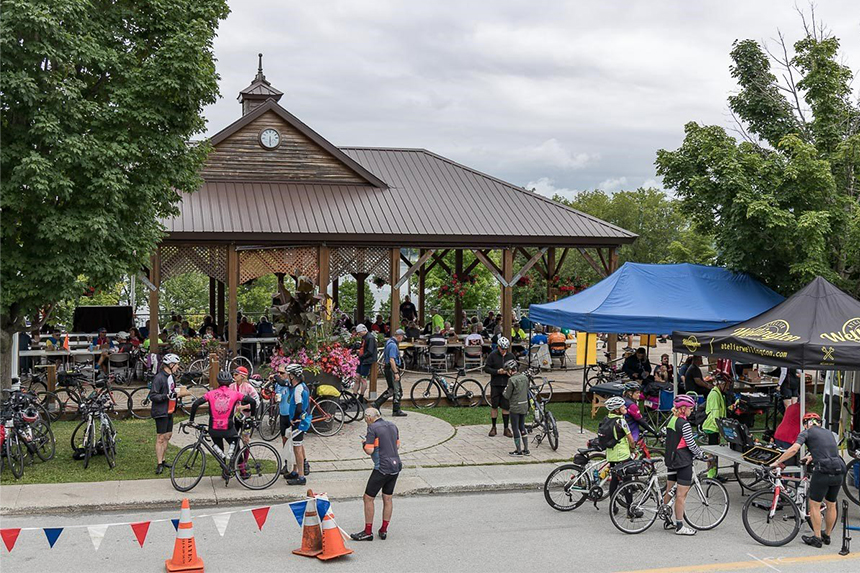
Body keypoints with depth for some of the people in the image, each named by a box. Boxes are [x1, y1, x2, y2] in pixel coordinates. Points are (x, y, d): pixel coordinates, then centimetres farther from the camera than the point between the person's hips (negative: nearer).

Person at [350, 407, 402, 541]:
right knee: (388, 499, 15)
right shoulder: (392, 426, 10)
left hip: (382, 468, -7)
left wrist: (364, 444, 4)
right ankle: (384, 530, 20)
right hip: (396, 466, 8)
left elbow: (369, 451, -15)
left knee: (368, 498, 3)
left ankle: (368, 532, 6)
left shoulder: (372, 428, -12)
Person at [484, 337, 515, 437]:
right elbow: (486, 368, -4)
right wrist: (497, 371, -18)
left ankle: (506, 428, 9)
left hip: (507, 384, 1)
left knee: (506, 407, 2)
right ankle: (493, 427, 16)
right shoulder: (493, 355, -4)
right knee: (494, 406, 5)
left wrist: (510, 372, -9)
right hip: (495, 385, -1)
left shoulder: (511, 356, 4)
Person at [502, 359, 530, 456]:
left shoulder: (511, 380, -17)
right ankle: (526, 450, 18)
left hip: (515, 407, -7)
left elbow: (507, 396, -12)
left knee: (515, 428, 3)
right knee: (522, 427, 16)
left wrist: (504, 392, 8)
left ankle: (518, 450, 7)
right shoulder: (525, 377, 5)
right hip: (524, 406, 7)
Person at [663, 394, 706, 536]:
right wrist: (701, 455, 1)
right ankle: (680, 527, 1)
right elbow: (691, 444, -15)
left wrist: (698, 451, 19)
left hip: (671, 459, 9)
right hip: (683, 461, -9)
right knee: (682, 494, -3)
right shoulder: (684, 424, -17)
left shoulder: (671, 420, 9)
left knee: (669, 491, 15)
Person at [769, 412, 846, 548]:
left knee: (814, 505, 7)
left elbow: (794, 449, -11)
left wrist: (777, 462, -6)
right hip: (838, 472, 6)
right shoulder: (828, 432, 23)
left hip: (823, 472, -6)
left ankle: (817, 538, 11)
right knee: (831, 505, 19)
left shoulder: (806, 432, 5)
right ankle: (827, 535, 33)